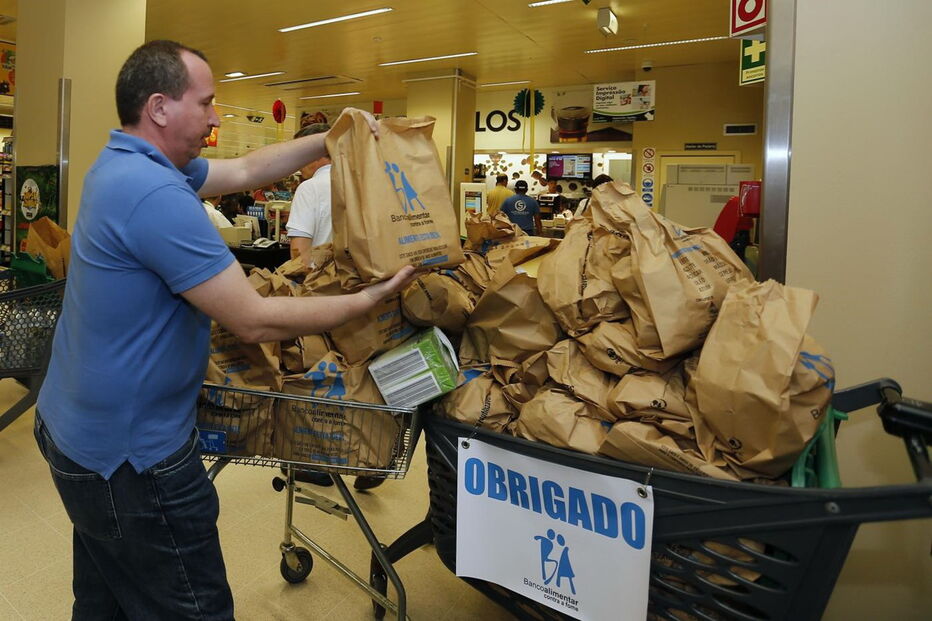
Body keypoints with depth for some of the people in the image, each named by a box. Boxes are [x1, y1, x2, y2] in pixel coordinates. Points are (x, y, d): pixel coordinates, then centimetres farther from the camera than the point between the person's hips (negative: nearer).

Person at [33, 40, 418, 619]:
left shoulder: (124, 165, 4)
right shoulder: (154, 192, -28)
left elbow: (246, 170, 13)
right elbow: (255, 321, -27)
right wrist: (372, 298, -18)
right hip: (131, 456, -10)